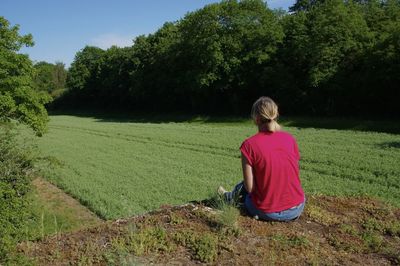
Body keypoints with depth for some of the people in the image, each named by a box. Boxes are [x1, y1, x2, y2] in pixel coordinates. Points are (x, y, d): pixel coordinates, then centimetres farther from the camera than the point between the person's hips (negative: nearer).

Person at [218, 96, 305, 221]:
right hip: (297, 209, 4)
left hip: (268, 213, -4)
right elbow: (295, 174, 5)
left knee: (243, 187, 24)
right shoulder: (290, 138, -2)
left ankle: (229, 197, 52)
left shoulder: (249, 145, -14)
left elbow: (250, 187, -12)